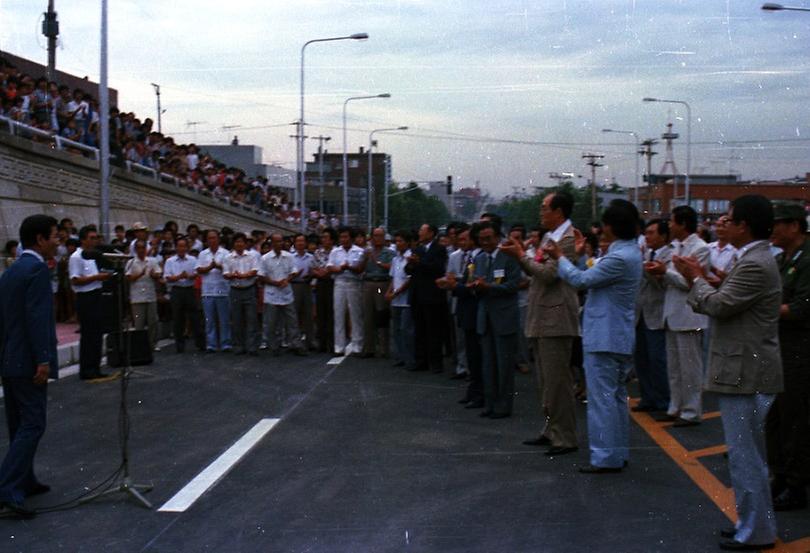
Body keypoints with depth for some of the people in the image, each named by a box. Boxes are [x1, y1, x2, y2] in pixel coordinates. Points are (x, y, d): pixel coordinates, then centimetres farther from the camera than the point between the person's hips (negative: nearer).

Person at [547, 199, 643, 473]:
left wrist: (559, 257, -4)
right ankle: (618, 453, 25)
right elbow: (595, 278, 14)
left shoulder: (620, 258, -22)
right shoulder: (629, 251, 10)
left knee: (602, 397, -4)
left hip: (604, 338, -10)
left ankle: (606, 457, 0)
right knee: (617, 396, 16)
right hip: (620, 337, 10)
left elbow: (581, 280, -17)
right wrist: (581, 256, 14)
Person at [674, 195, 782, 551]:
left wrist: (696, 278, -5)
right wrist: (702, 280, 6)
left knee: (744, 455, -2)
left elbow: (719, 305, -20)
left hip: (746, 374, -11)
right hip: (746, 371, 11)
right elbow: (726, 303, 15)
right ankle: (755, 523, 31)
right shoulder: (755, 260, 14)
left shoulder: (754, 265, -20)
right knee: (749, 454, 19)